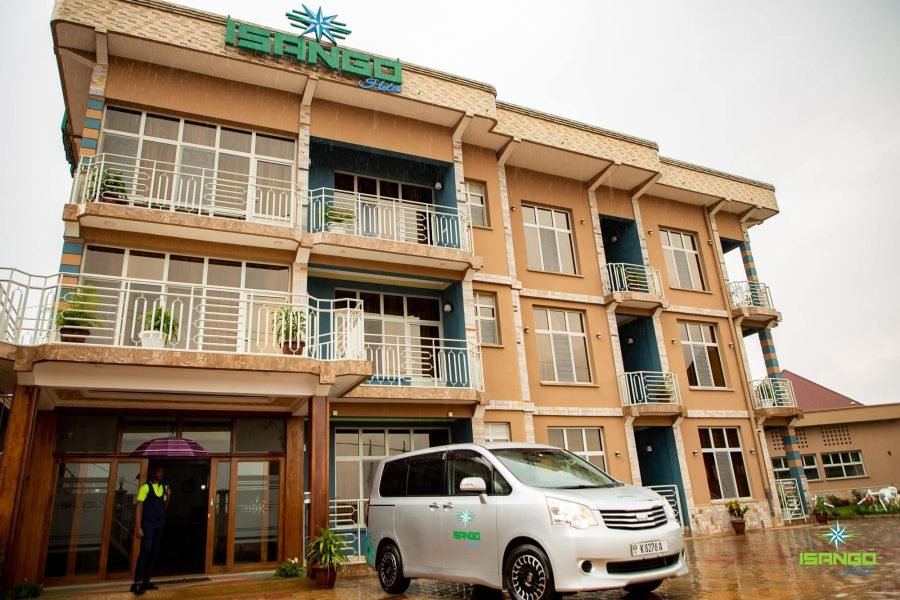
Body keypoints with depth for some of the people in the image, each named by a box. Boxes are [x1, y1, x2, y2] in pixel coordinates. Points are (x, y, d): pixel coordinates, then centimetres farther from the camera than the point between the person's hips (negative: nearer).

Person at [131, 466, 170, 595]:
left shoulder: (163, 488, 12)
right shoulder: (145, 487, -6)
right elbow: (139, 507, -10)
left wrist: (168, 497, -3)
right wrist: (138, 527, -16)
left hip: (159, 525, 6)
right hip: (148, 524, -6)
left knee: (154, 553, 7)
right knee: (145, 551, -12)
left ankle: (146, 582, 15)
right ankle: (136, 583, -8)